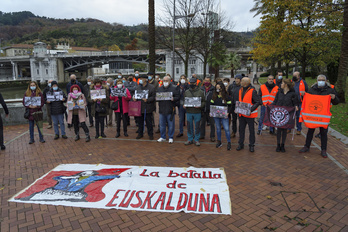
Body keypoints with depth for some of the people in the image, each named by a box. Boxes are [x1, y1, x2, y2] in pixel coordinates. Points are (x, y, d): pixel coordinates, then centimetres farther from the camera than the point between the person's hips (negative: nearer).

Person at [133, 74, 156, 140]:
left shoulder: (151, 87, -4)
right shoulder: (138, 87, 11)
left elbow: (153, 97, -7)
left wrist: (147, 100, -23)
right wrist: (134, 98, -5)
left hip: (148, 108, -4)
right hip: (139, 107, 4)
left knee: (149, 122, 4)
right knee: (139, 121, 11)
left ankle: (150, 134, 17)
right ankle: (140, 133, 26)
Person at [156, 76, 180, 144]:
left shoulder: (173, 88, -2)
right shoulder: (160, 88, 12)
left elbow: (178, 97, -3)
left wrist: (173, 99, -22)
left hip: (170, 110, -4)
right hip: (162, 109, 4)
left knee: (171, 125, 4)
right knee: (162, 124, 11)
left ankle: (171, 137, 18)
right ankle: (162, 137, 25)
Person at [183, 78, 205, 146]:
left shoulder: (201, 92, 2)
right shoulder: (186, 92, 10)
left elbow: (204, 102, 3)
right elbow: (184, 100, 17)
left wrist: (200, 106, -16)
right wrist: (184, 105, -3)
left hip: (197, 112, -2)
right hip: (189, 112, 2)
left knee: (197, 126, 4)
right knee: (189, 126, 8)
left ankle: (197, 140, 16)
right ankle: (190, 139, 20)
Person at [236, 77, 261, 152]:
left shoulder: (252, 91, -14)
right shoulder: (241, 90, 8)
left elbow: (258, 102, -15)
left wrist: (251, 109, -25)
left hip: (249, 114, -6)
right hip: (241, 114, 6)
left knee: (251, 130, 7)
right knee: (241, 129, 12)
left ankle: (251, 145, 18)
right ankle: (240, 144, 24)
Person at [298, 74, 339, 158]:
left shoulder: (330, 90, 1)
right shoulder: (312, 89, 6)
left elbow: (336, 102, 3)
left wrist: (334, 98, -18)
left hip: (324, 115, -1)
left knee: (323, 132, 6)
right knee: (310, 130, 10)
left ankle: (323, 150, 17)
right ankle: (306, 147, 22)